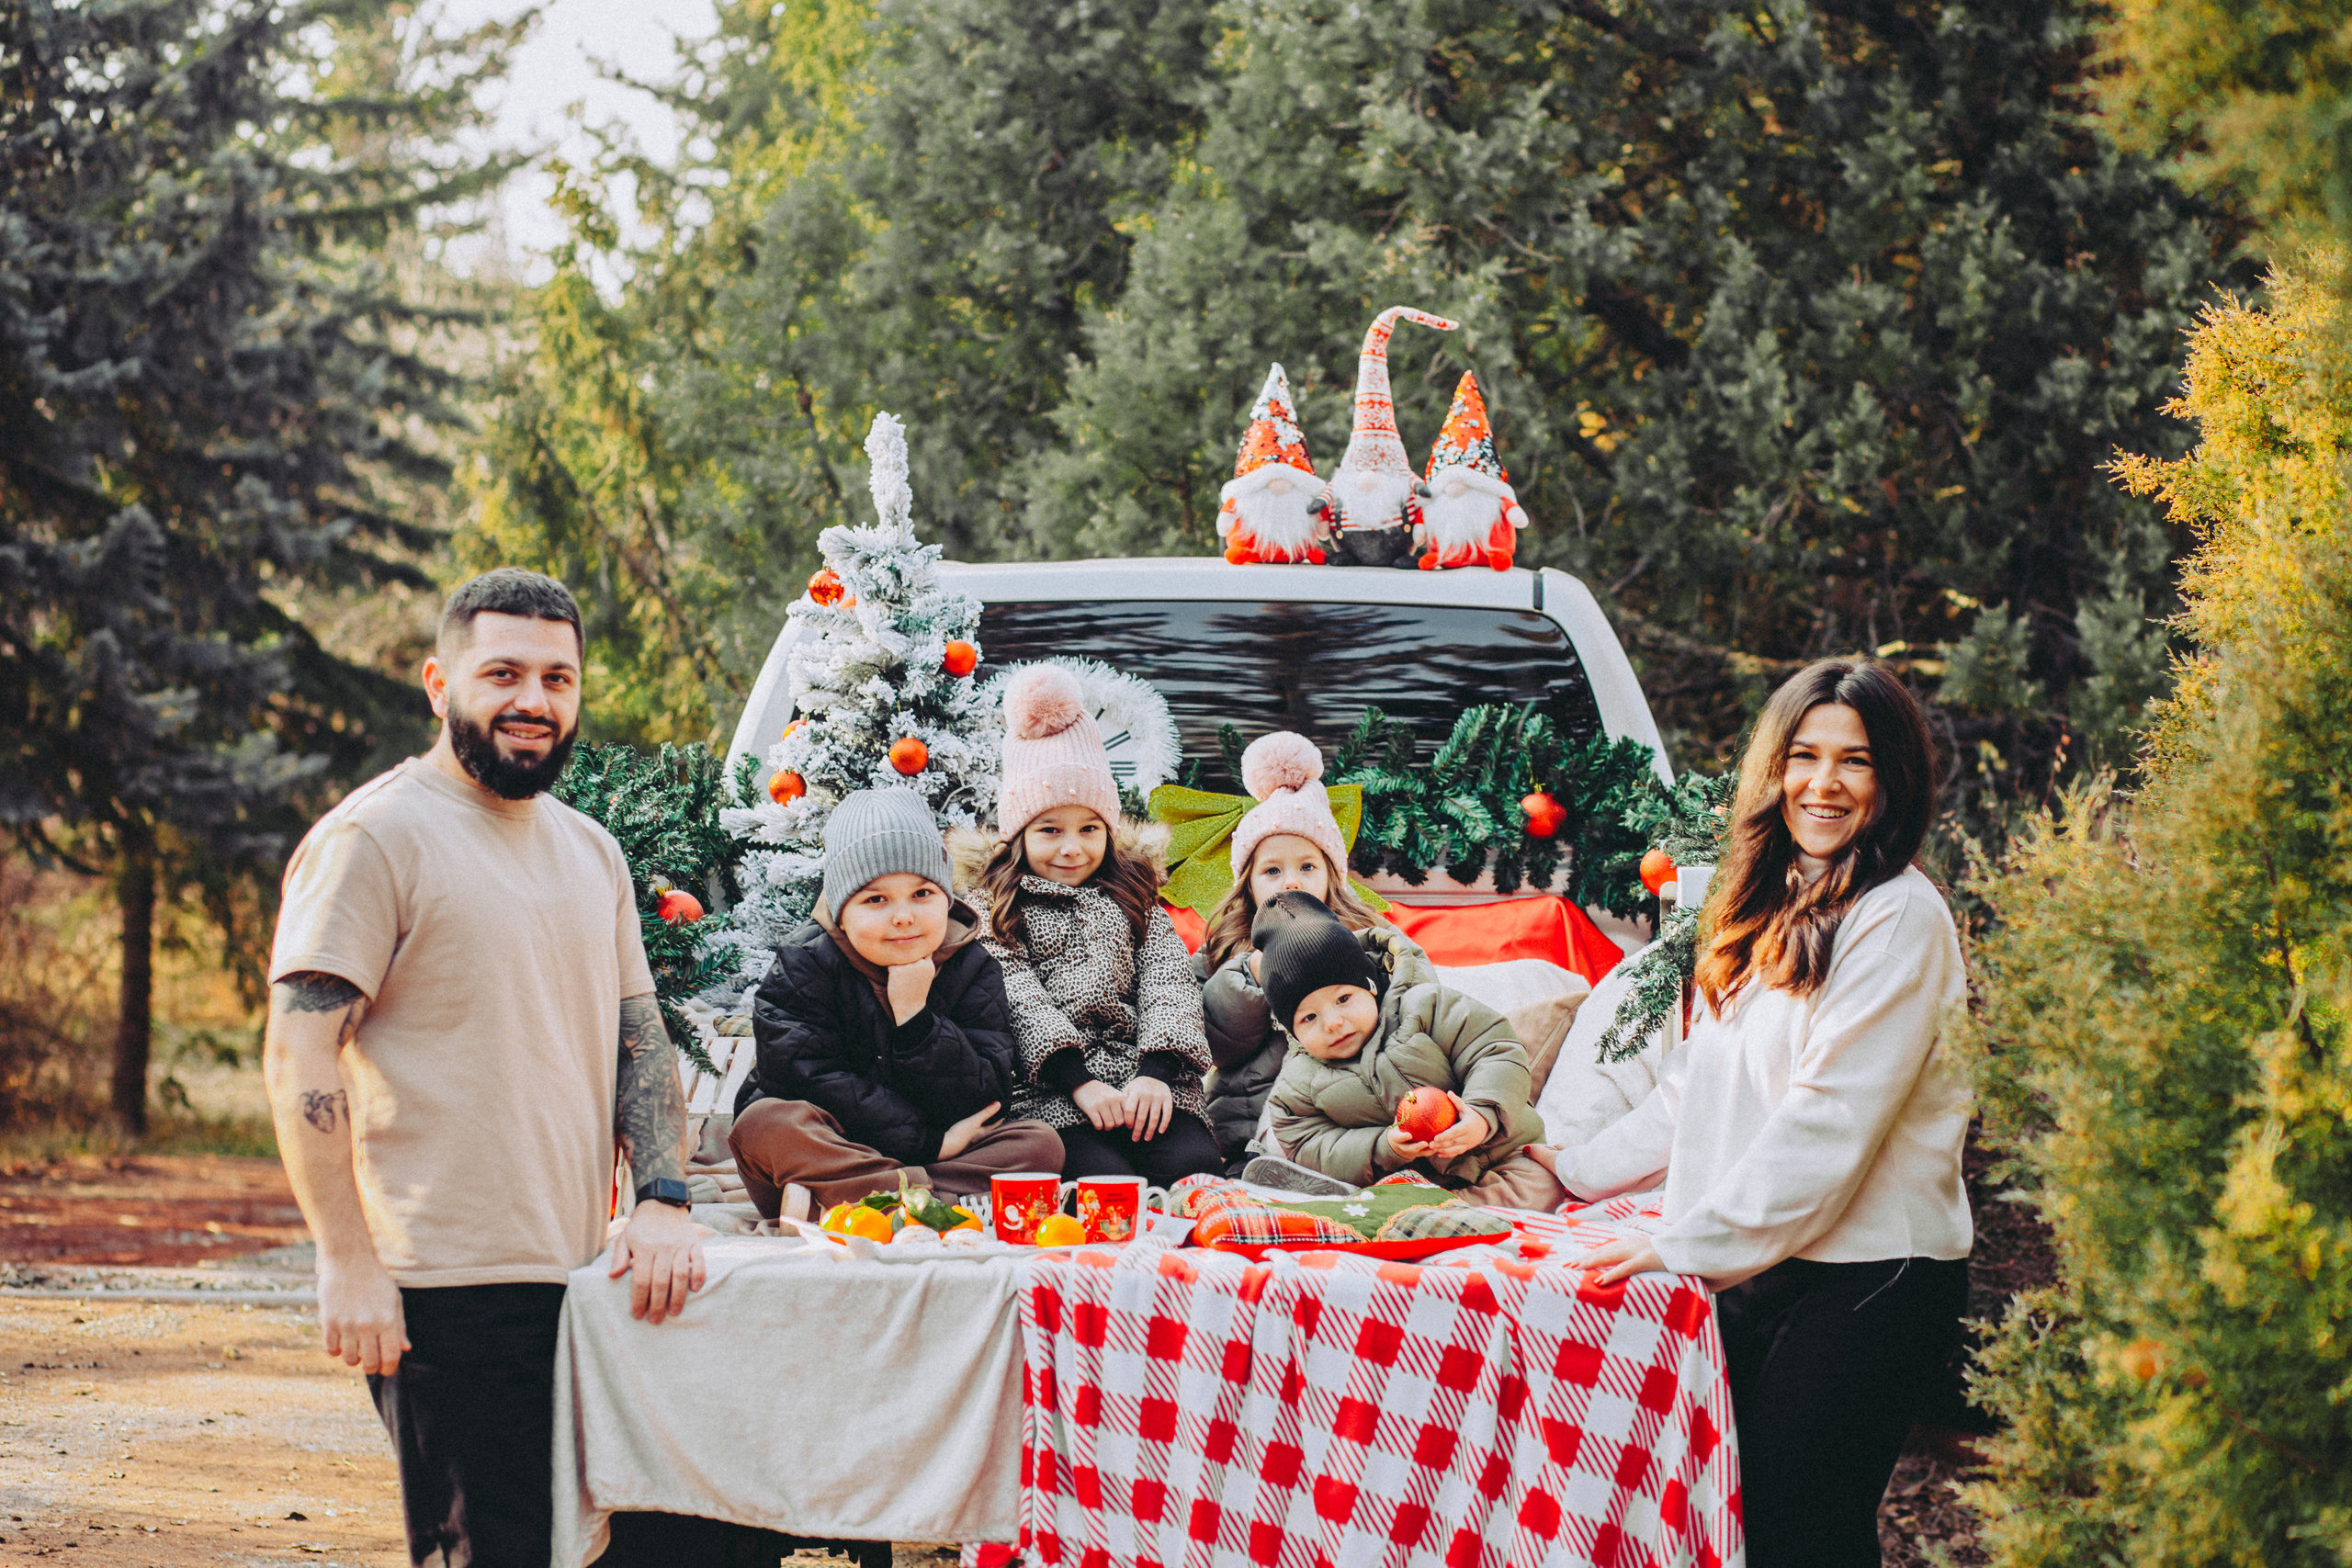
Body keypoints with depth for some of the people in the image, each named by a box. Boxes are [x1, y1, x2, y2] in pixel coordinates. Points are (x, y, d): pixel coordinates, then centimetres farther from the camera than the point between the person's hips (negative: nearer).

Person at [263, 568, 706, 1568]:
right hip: (444, 1291, -7)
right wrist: (348, 1264, -18)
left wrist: (662, 1200, 2)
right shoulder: (376, 836, -6)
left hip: (578, 1283, 7)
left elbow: (639, 1037, 20)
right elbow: (299, 1057, -11)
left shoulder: (591, 852, 18)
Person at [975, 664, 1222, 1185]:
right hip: (1051, 1092, -3)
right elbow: (1017, 998, -3)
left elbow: (1168, 982, 9)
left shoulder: (1133, 899, 23)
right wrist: (1080, 1082, -18)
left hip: (1146, 1078, 3)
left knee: (1194, 1164, -27)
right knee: (1107, 1179, -32)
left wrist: (1155, 1073, -12)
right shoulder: (997, 912, 13)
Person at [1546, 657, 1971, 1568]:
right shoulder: (1769, 912, 17)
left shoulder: (1899, 918, -9)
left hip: (1862, 1281, -7)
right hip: (1751, 1270, 8)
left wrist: (1693, 1243, -14)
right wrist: (1579, 1171, 27)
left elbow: (1830, 1119, -15)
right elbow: (1694, 1088, 28)